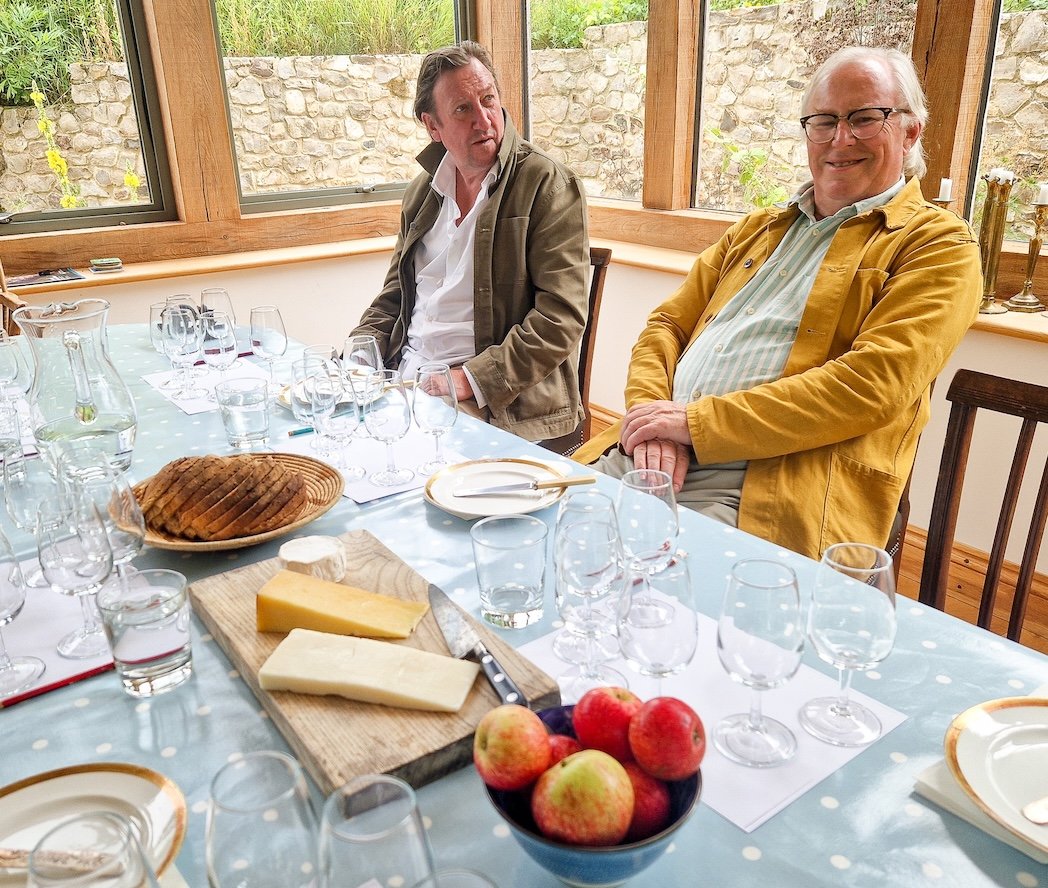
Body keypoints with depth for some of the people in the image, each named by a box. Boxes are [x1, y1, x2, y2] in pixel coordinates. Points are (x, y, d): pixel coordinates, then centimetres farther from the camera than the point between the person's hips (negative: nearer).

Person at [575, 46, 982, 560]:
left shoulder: (938, 244, 4)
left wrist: (696, 421, -15)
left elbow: (871, 387, -11)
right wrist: (653, 416, -6)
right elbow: (667, 325, 16)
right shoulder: (756, 229, 23)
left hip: (771, 494, -5)